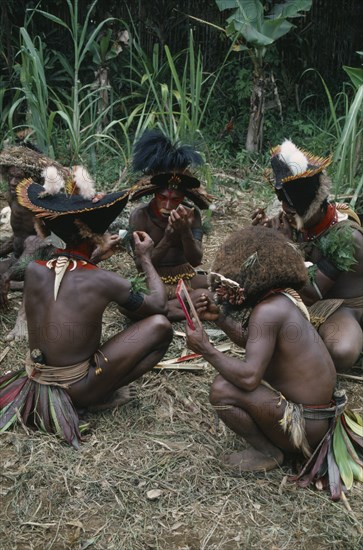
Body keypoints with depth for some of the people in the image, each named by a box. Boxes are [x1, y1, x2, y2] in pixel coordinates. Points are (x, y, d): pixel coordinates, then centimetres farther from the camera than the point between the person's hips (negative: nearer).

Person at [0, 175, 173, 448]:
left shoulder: (33, 270, -6)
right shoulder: (103, 281, -21)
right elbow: (160, 306, -4)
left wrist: (95, 257, 20)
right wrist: (146, 259, 7)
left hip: (37, 378, 6)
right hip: (76, 389, -6)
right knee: (160, 326, -7)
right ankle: (101, 397, 0)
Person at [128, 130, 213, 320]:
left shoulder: (191, 214, -7)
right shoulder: (140, 216, -14)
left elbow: (196, 260, -13)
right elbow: (141, 265, -16)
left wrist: (185, 231, -31)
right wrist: (168, 237, -30)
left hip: (186, 276, 3)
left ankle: (165, 307, -17)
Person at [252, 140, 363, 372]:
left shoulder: (344, 235, -27)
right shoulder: (299, 218, -9)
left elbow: (316, 293, -26)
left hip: (342, 306, -6)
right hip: (302, 293, 6)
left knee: (341, 353, -38)